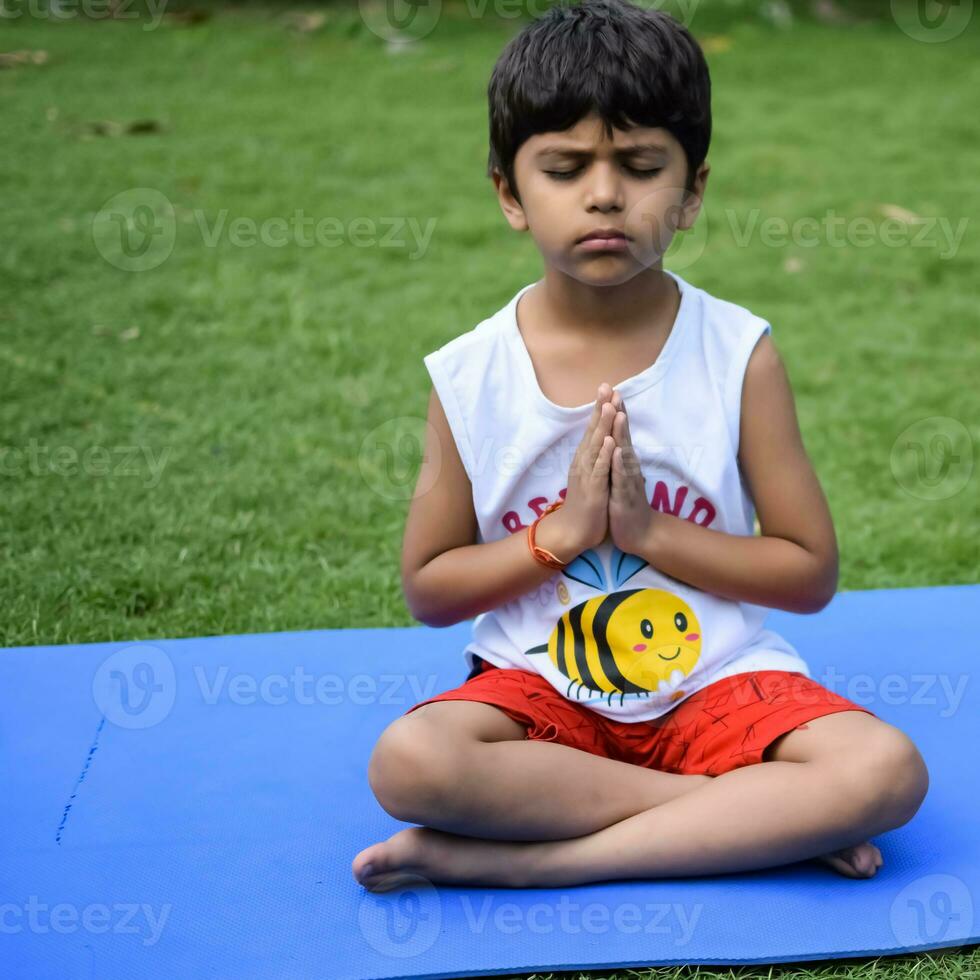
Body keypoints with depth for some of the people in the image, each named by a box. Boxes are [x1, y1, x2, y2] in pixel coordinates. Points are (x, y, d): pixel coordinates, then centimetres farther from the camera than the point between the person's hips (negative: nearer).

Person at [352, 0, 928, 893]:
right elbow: (426, 590, 1)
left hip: (715, 680, 0)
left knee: (887, 769, -27)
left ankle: (520, 861, -24)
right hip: (538, 685, 0)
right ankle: (759, 817, -20)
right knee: (409, 761, -32)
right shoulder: (471, 376, -4)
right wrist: (559, 536, -14)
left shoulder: (739, 355, -5)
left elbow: (811, 573, -3)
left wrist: (649, 531, -16)